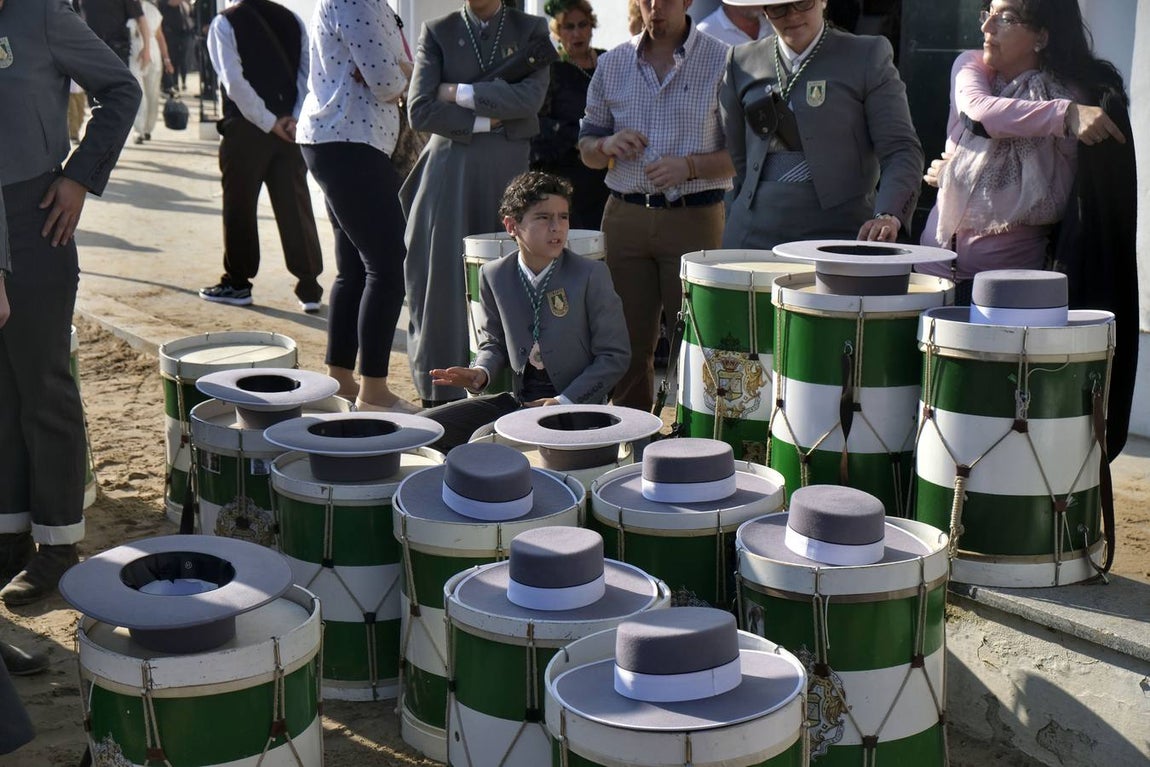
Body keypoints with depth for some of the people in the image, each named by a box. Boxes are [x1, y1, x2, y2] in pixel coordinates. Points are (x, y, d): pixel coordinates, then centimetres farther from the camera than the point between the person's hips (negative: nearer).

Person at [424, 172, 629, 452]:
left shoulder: (591, 276, -10)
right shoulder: (494, 276, 3)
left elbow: (614, 356, -7)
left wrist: (565, 401, -17)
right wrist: (480, 372, -7)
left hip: (577, 405, -5)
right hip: (517, 401, 5)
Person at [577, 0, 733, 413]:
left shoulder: (722, 62, -1)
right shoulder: (613, 63, 10)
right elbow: (587, 149, 15)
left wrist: (688, 167, -18)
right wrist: (608, 145, -8)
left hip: (694, 219, -3)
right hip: (625, 218, 3)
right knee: (629, 343, 7)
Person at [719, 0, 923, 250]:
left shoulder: (868, 56, 4)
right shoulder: (742, 62, 13)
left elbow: (902, 151, -3)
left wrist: (888, 215, -19)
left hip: (839, 229, -2)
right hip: (754, 234, 3)